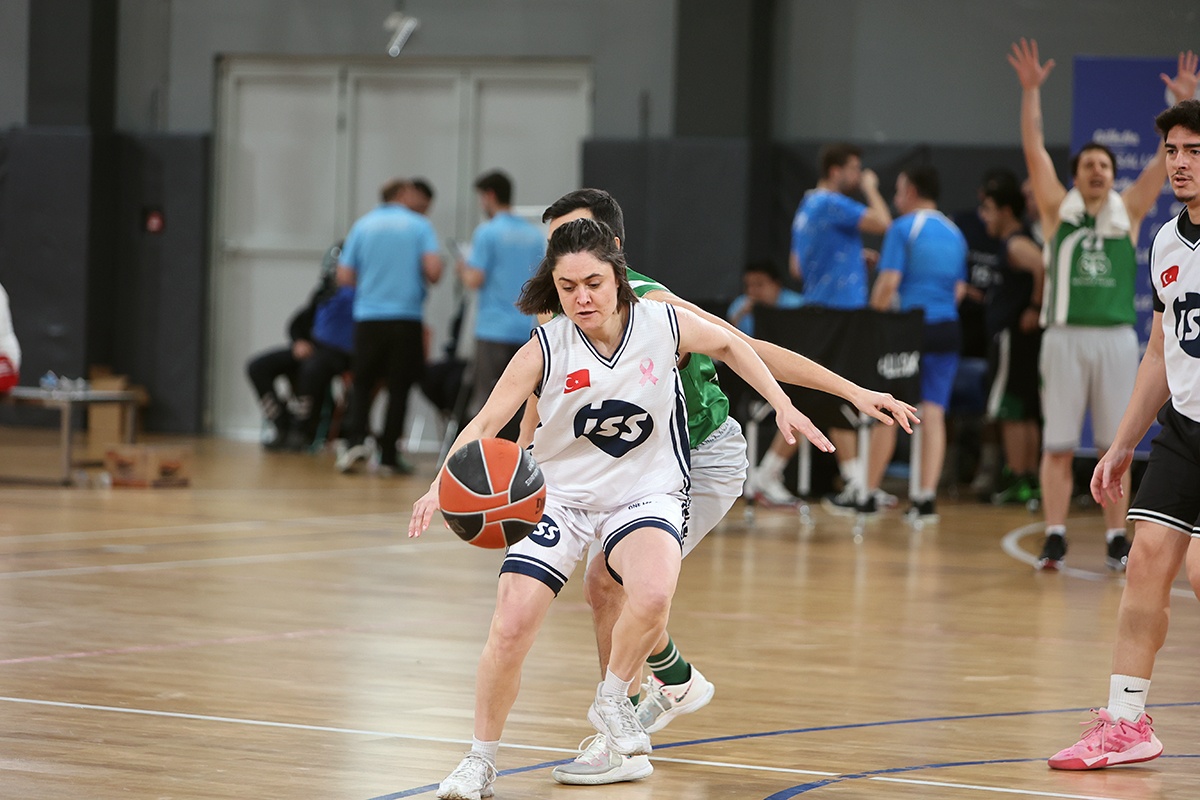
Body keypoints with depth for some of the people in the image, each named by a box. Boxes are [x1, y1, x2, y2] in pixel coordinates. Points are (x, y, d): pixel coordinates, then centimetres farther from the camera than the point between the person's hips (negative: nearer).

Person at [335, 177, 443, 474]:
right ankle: (388, 455, 4)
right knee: (399, 388, 6)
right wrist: (427, 278, 11)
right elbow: (433, 269, -12)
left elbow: (344, 277, 3)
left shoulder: (363, 225, 6)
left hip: (368, 318, 2)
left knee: (363, 384, 12)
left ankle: (356, 440, -9)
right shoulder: (420, 226, 0)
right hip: (406, 316, -2)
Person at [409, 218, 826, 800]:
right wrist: (443, 485, -38)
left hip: (645, 492, 0)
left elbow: (727, 345, 10)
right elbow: (486, 423, -21)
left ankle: (611, 700, -2)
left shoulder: (664, 325, -12)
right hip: (559, 494, 0)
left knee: (653, 596, -33)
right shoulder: (545, 348, -16)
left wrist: (783, 406, 8)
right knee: (510, 627, -15)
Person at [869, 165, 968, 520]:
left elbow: (889, 282, -12)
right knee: (933, 412, 2)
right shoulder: (955, 234, 15)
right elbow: (960, 289, 17)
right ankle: (926, 496, -3)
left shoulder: (903, 228, -5)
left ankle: (869, 491, 7)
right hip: (947, 328, 5)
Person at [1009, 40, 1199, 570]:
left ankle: (1116, 540, 9)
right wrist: (1031, 91, -11)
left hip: (1116, 337, 1)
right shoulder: (1059, 210, 7)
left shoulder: (1128, 212, 10)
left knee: (1115, 447, 4)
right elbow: (1034, 150, -2)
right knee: (1058, 446, -1)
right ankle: (1054, 537, 2)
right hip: (1065, 336, -1)